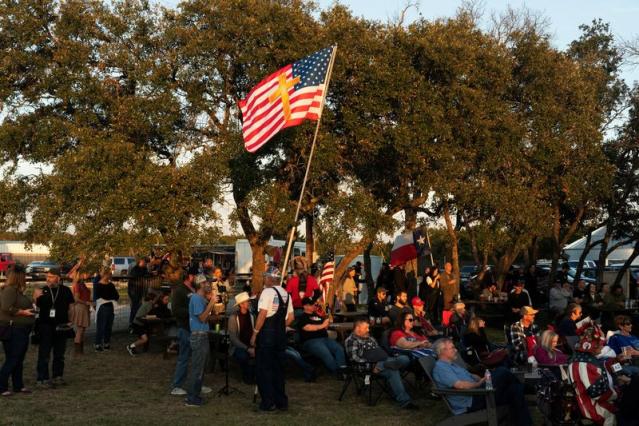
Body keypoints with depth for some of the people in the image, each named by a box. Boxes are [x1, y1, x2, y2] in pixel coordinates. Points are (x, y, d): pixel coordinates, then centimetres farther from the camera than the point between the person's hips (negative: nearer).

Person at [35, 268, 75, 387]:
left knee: (59, 354, 11)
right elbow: (37, 306, 5)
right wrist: (37, 297, -16)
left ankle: (57, 376, 23)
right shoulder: (43, 290, 1)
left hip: (61, 326, 2)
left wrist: (69, 321, -1)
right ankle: (42, 379, 3)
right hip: (46, 325, -1)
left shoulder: (66, 291, 2)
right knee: (44, 354, -2)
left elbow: (70, 306, 9)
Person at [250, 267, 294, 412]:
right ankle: (281, 402, 21)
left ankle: (268, 403, 6)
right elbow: (290, 317, 12)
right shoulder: (286, 294, 10)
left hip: (266, 333, -7)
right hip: (281, 334, 7)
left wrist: (255, 333, -12)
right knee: (278, 367, 15)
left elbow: (262, 314, -18)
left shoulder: (267, 292, -12)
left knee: (264, 368, 3)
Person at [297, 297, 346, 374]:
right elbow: (307, 327, -13)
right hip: (311, 341, -7)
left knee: (340, 349, -18)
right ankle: (336, 373, -30)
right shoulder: (302, 317, 4)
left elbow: (325, 327, 29)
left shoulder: (317, 315, 26)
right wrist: (322, 325, -12)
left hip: (324, 338, 7)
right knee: (326, 353, -33)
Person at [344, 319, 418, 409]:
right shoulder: (351, 340, 2)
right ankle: (404, 401, -36)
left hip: (382, 360, 8)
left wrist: (386, 358, 8)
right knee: (392, 371, -33)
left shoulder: (370, 338, 29)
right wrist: (372, 365, -20)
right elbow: (355, 358, -10)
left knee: (405, 359, -19)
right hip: (368, 366, -8)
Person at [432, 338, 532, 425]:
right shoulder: (440, 368, -13)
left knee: (514, 390, -5)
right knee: (501, 372, -15)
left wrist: (484, 379, 5)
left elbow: (470, 376, 24)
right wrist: (479, 383, -11)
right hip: (470, 403, -11)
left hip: (475, 395, 11)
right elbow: (460, 385, -24)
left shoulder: (452, 365, 23)